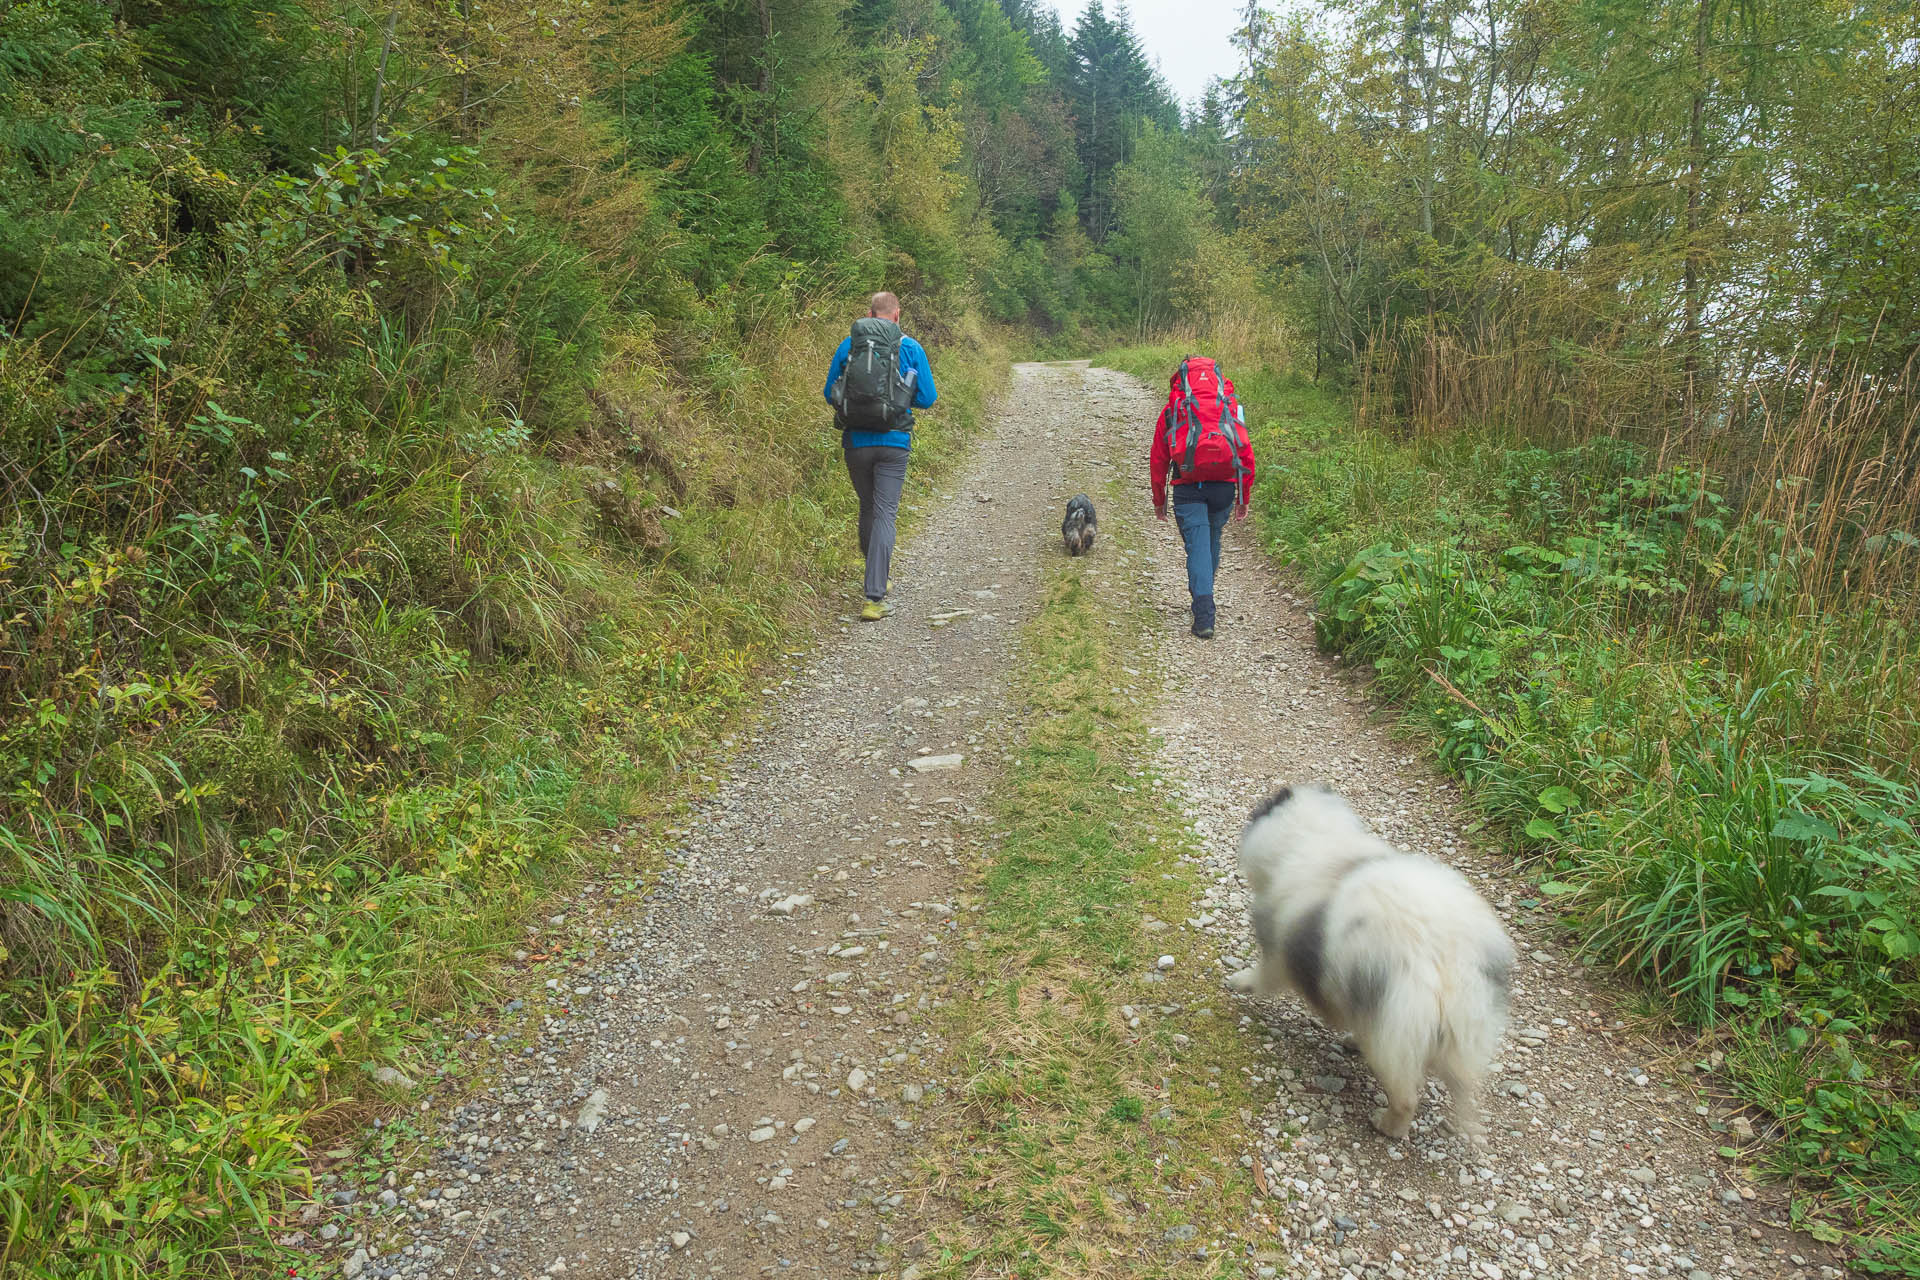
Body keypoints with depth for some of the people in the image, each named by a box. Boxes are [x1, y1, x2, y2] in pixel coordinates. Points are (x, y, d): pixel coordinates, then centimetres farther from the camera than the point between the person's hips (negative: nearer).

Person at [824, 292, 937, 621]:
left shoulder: (847, 346, 3)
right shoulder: (911, 349, -1)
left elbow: (830, 394, 8)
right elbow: (927, 398, 2)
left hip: (855, 442, 2)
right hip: (893, 443, -2)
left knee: (868, 508, 19)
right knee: (885, 514, -2)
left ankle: (878, 579, 35)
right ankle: (874, 597, -11)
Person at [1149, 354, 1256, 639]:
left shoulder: (1173, 408, 11)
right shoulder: (1230, 405, 15)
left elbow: (1158, 458, 11)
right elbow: (1247, 453, 11)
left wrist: (1158, 498, 20)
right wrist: (1245, 496, 17)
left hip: (1188, 486, -2)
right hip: (1225, 484, 2)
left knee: (1198, 546, -2)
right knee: (1212, 538, 22)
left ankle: (1204, 616, -13)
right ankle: (1201, 593, 36)